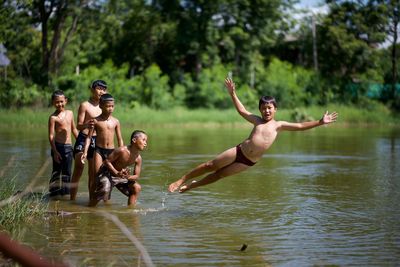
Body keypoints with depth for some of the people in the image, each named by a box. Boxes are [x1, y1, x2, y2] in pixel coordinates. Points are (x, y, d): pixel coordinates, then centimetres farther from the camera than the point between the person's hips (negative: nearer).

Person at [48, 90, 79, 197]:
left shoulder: (70, 113, 10)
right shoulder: (53, 117, -7)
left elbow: (74, 129, 21)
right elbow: (51, 136, -10)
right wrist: (55, 151, -16)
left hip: (69, 147, 5)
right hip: (58, 146, -5)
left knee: (67, 172, 9)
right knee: (57, 171, -1)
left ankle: (65, 192, 16)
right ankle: (55, 192, 4)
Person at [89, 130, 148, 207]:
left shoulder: (138, 158, -12)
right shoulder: (122, 150, -29)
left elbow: (136, 176, -7)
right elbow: (107, 161, -23)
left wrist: (128, 177, -30)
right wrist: (117, 173, -35)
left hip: (121, 175, 7)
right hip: (107, 172, -7)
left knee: (137, 188, -4)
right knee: (104, 192, -27)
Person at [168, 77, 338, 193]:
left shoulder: (278, 125, 1)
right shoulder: (257, 121, 5)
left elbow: (301, 126, -3)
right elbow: (242, 110, 9)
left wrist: (320, 122, -11)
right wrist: (233, 94, 2)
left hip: (248, 162, 0)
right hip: (238, 151, 1)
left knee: (218, 175, 6)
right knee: (210, 166, 0)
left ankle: (192, 185, 23)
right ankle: (181, 180, 12)